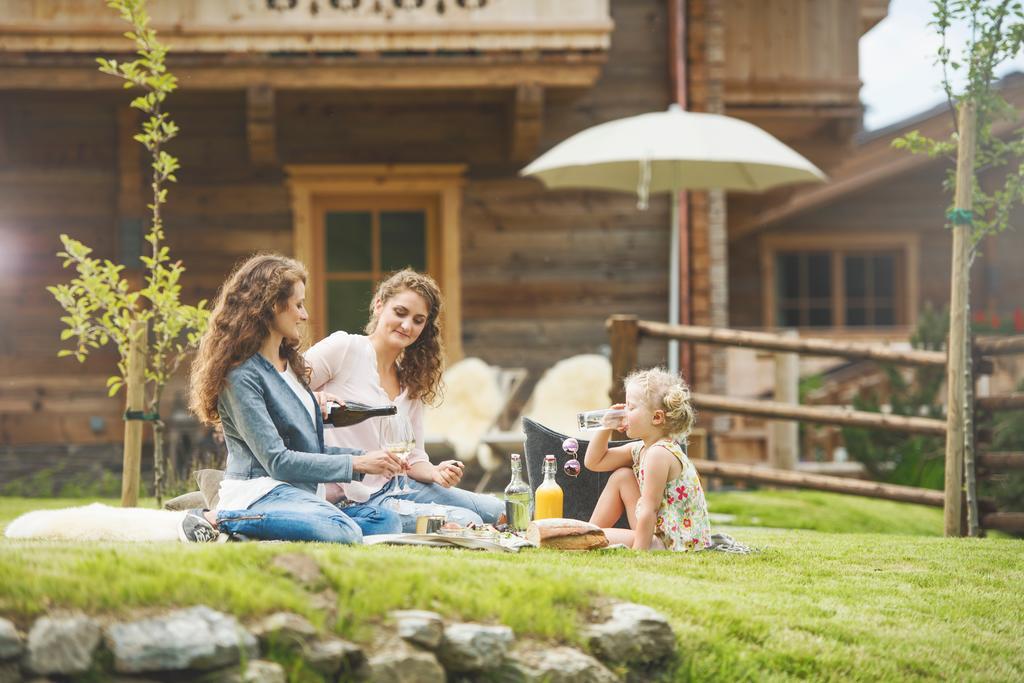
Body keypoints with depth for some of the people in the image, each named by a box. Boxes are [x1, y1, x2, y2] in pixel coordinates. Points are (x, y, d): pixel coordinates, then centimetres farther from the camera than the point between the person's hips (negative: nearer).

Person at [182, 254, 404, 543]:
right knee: (344, 532, -33)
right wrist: (356, 464, -13)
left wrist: (365, 456, 8)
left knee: (387, 521, -9)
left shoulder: (291, 366, 20)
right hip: (259, 492, -9)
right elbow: (276, 461, -15)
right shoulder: (241, 375, -10)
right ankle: (218, 520, -20)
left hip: (298, 493, 9)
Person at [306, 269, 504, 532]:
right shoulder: (344, 348, -6)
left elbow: (413, 457, 13)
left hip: (395, 486, 8)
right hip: (352, 499, -8)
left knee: (498, 511, 4)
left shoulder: (411, 381, 16)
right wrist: (316, 401, -29)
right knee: (466, 521, -20)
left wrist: (436, 473, -9)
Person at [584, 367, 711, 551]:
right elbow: (594, 462, 19)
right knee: (621, 476, 12)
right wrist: (607, 426, 7)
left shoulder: (659, 453, -20)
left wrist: (637, 553, -21)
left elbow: (648, 510, -22)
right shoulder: (640, 449, 9)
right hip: (658, 534, 10)